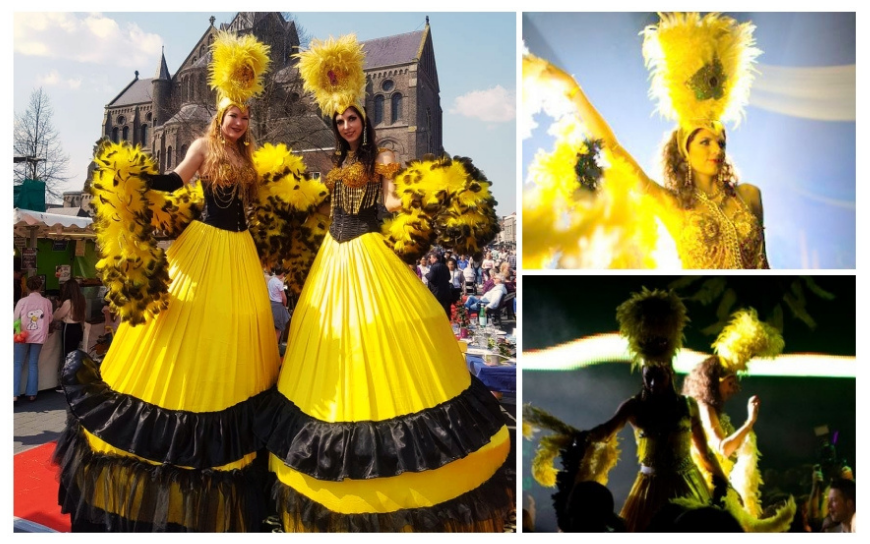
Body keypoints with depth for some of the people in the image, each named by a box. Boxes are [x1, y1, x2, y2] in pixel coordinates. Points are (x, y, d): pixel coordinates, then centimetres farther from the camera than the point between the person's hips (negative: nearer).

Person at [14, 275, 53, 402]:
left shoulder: (22, 301, -12)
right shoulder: (47, 302, -5)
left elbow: (15, 319, -3)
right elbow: (49, 320, 7)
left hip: (23, 336, -2)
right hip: (39, 336, 2)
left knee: (17, 364, 6)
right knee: (33, 364, 10)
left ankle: (14, 394, -2)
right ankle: (32, 393, 12)